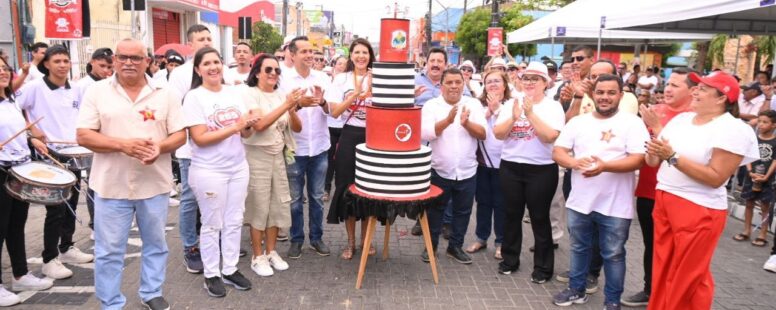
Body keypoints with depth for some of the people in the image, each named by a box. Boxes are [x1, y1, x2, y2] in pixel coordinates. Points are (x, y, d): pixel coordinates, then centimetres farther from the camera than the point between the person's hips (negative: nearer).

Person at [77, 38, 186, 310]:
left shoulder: (166, 94, 2)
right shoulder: (97, 92, -1)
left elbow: (179, 135, 2)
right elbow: (83, 136, -5)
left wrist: (160, 147, -20)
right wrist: (122, 145, -19)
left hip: (155, 184, 1)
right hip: (111, 185, -1)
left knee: (155, 243, 14)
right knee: (109, 249, 7)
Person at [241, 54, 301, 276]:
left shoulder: (280, 95, 7)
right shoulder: (249, 93, -9)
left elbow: (297, 128, 2)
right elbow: (259, 125, -24)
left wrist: (292, 110, -18)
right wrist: (285, 105, -27)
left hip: (278, 155, 6)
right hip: (257, 156, -5)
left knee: (278, 204, 9)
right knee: (259, 205, 0)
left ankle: (271, 252, 24)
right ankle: (257, 257, 13)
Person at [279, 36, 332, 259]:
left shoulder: (322, 78, 2)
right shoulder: (283, 78, -5)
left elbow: (331, 111, -1)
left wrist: (322, 101, -23)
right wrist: (298, 103, -27)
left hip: (319, 147, 2)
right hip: (294, 148, -2)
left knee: (317, 196, 13)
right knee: (295, 198, 9)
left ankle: (316, 237, 26)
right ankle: (296, 239, 22)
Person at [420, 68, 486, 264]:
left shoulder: (474, 105, 0)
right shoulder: (431, 105, -5)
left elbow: (483, 134, -7)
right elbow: (425, 134, -18)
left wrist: (467, 123, -25)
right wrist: (448, 120, -31)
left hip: (467, 171, 2)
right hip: (439, 170, -2)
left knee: (463, 211, 13)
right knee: (435, 210, 12)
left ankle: (455, 246, 30)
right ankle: (431, 245, 28)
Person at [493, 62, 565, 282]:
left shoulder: (553, 106, -5)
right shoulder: (512, 104, 4)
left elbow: (550, 136, -19)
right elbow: (498, 134, -2)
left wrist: (531, 113, -21)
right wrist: (514, 117, -17)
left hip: (542, 170, -3)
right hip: (510, 167, 4)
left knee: (539, 218, 4)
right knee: (512, 215, 13)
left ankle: (543, 267, 17)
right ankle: (510, 259, 28)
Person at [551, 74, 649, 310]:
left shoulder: (632, 123, -6)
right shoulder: (578, 122, 5)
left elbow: (638, 159, -15)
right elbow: (557, 152, 2)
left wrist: (605, 166, -28)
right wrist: (574, 162, -20)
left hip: (615, 206, -4)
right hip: (580, 201, 4)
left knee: (613, 254, 8)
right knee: (579, 248, 18)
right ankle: (577, 290, 35)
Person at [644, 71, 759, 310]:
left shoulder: (732, 130, -13)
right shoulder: (681, 119, 8)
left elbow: (716, 177, -20)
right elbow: (654, 161, 11)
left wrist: (673, 157, -24)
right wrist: (653, 154, -12)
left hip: (699, 209, -7)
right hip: (664, 201, 7)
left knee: (688, 278, 7)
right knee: (663, 270, 16)